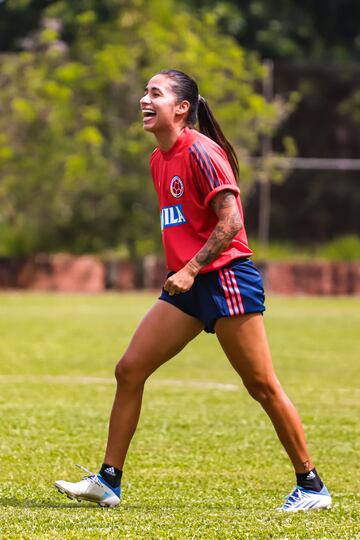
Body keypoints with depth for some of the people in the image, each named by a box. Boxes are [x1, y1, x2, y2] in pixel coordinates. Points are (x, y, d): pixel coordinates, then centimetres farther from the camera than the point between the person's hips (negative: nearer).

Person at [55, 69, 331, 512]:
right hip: (186, 284, 9)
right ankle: (107, 481, 5)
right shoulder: (159, 160, 14)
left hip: (225, 276, -9)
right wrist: (179, 272, 18)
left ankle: (311, 486, 6)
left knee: (262, 386, -4)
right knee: (129, 370, 1)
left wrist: (192, 268, -23)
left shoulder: (200, 151, -13)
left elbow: (231, 221, -18)